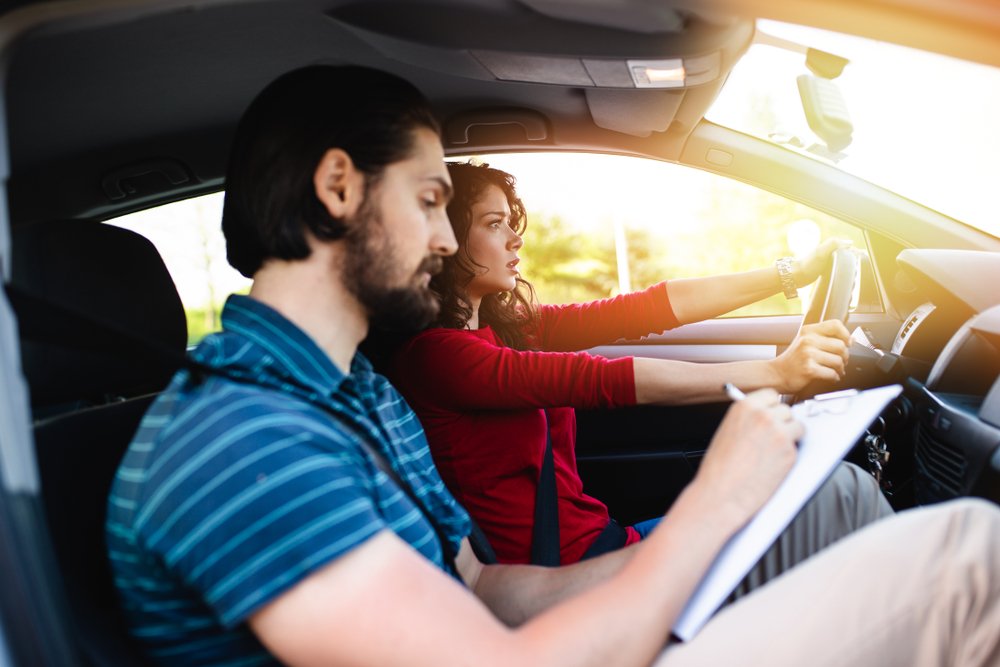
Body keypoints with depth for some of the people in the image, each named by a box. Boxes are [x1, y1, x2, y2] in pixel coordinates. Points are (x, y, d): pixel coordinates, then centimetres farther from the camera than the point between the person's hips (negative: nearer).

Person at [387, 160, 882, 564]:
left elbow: (640, 311, 5)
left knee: (838, 484, 0)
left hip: (602, 541, 8)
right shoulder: (430, 353, -15)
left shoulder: (509, 324, 11)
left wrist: (794, 273, 3)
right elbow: (594, 381, -24)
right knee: (840, 492, -11)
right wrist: (773, 373, -25)